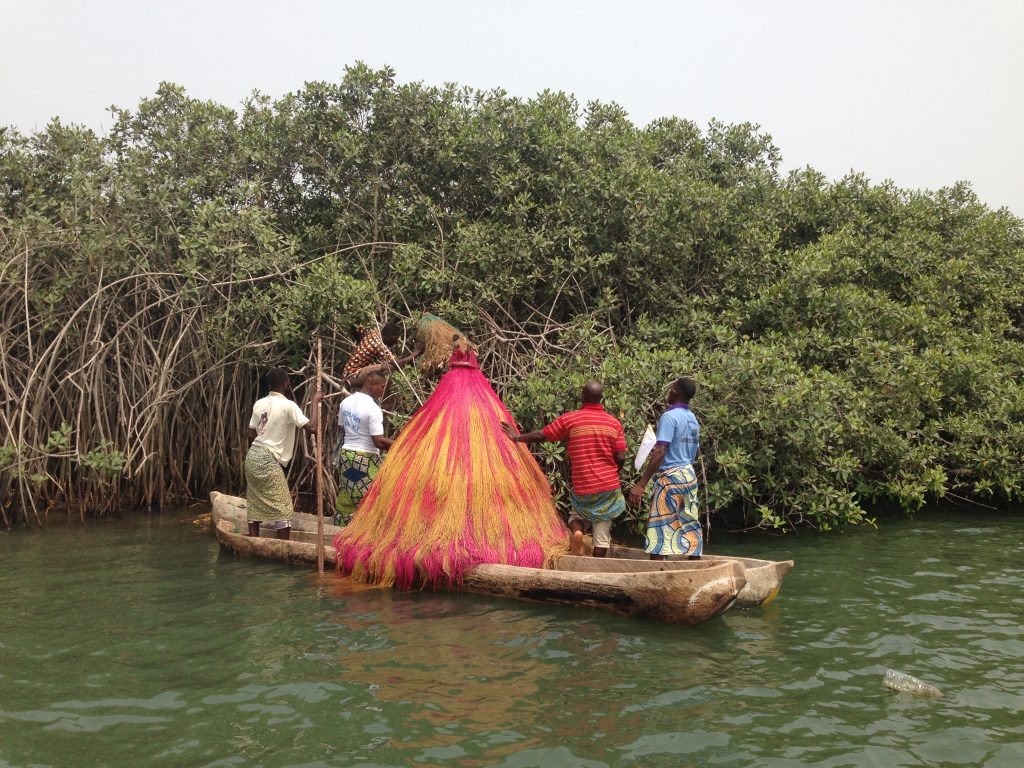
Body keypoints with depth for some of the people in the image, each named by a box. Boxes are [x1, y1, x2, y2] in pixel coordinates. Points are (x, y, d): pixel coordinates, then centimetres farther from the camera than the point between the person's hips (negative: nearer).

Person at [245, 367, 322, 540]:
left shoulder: (259, 403, 8)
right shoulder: (288, 405, -12)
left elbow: (251, 434, 13)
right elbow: (312, 427, -17)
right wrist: (315, 401, -6)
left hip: (252, 456, 8)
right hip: (268, 460, -8)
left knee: (255, 505, 14)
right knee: (283, 509, -1)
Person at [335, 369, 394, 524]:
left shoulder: (346, 402, 4)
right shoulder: (373, 408, -19)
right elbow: (379, 442, -22)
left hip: (345, 455, 8)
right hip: (366, 461, -8)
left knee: (345, 502, 15)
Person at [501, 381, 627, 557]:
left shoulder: (569, 419, -4)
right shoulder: (614, 423, 0)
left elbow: (541, 435, 1)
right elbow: (621, 458, -2)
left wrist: (517, 437, 16)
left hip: (582, 488, 0)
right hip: (609, 486, 0)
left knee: (576, 514, 26)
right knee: (602, 535, 9)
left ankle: (577, 532, -5)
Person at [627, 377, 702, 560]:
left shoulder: (669, 417, -14)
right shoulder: (693, 419, 11)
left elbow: (660, 452, -22)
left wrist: (641, 484, -24)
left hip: (670, 476, -8)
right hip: (689, 475, 8)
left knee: (658, 528, -5)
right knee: (690, 525, 12)